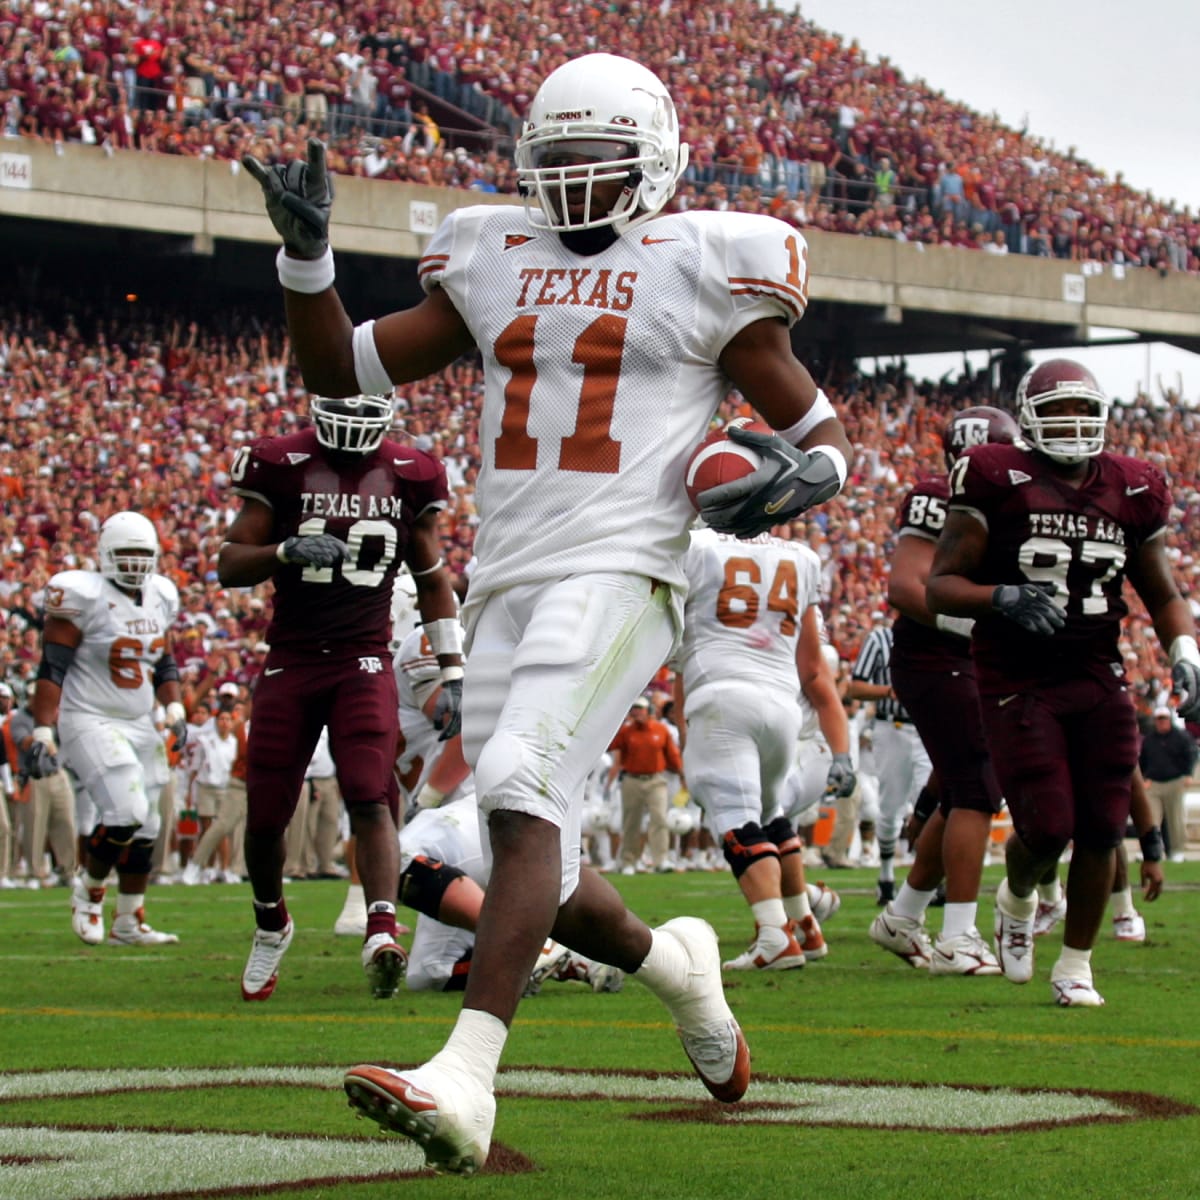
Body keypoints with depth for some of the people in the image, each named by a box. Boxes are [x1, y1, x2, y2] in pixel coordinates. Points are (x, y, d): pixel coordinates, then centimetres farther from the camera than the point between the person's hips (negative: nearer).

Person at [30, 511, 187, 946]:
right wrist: (42, 733, -18)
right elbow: (52, 670, -13)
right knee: (126, 812, -20)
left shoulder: (160, 597, 9)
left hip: (140, 726, 7)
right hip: (90, 722, -7)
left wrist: (174, 709, 4)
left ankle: (128, 924, 17)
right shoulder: (84, 597, -12)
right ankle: (89, 887, 5)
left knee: (144, 828, 7)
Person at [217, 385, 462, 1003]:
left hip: (364, 662, 0)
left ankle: (382, 935, -32)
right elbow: (229, 564, -2)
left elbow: (432, 580, 14)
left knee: (370, 799, -19)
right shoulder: (281, 465, -1)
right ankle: (270, 924, 30)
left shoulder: (408, 474, 4)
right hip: (290, 660, 0)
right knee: (266, 813, 4)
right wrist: (286, 551, -22)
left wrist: (453, 673, 9)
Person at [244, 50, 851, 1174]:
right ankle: (675, 961, 37)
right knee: (535, 875, 6)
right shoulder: (495, 264, 17)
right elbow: (339, 369, 19)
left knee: (521, 790, -27)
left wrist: (804, 473, -14)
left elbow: (819, 427, 9)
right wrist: (304, 250, 4)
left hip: (618, 574, -6)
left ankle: (464, 1082, -36)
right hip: (504, 582, 6)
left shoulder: (703, 269, 4)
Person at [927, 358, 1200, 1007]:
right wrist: (1004, 598, -26)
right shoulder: (998, 483, -7)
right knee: (1048, 827, -10)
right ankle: (1017, 898, 26)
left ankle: (1075, 966, 17)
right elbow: (939, 586, -8)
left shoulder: (1131, 492, 6)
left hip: (1097, 679, 4)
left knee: (1101, 829, 0)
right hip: (1018, 683, -4)